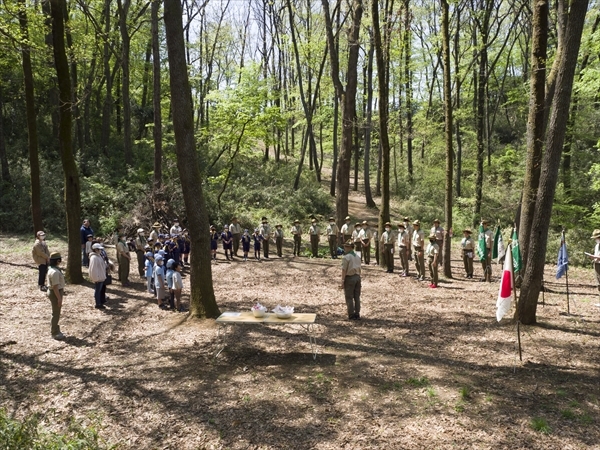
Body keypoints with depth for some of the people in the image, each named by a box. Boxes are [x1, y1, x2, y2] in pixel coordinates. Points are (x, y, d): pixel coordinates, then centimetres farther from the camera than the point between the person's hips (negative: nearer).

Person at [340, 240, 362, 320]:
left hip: (349, 278, -7)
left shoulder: (346, 257, -13)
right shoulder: (357, 256, 9)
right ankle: (357, 314, 15)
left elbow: (344, 270, -14)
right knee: (357, 297, 11)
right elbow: (359, 269, 12)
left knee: (349, 298, 3)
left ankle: (351, 315, 6)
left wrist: (342, 281, -11)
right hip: (357, 277, 7)